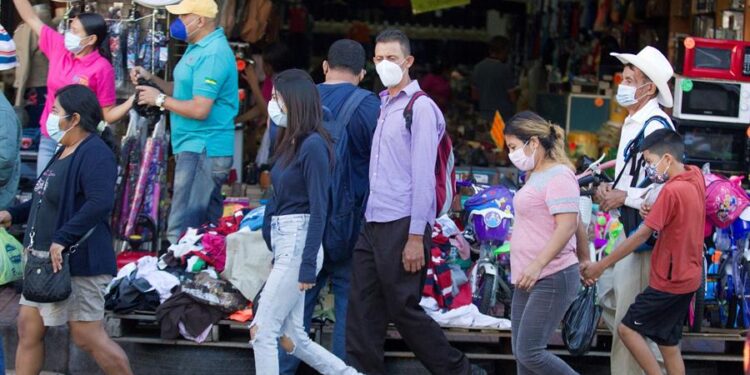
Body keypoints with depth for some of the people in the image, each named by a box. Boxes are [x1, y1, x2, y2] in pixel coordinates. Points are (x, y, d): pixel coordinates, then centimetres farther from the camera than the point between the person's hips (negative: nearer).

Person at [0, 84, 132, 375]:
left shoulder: (94, 154, -17)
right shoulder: (65, 152, 15)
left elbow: (100, 203, -31)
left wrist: (62, 239, -31)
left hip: (77, 262, -10)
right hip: (46, 262, 10)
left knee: (88, 337, -7)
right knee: (28, 328, 10)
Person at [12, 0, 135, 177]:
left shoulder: (101, 68, -15)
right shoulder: (59, 47, 0)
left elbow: (107, 114, -11)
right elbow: (31, 18, 9)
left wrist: (131, 102, -27)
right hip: (48, 139, 6)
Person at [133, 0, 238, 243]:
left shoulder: (212, 55, -18)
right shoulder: (198, 48, 16)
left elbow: (200, 109, -23)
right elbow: (185, 92, 22)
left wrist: (160, 100, -12)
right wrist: (151, 79, 10)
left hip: (201, 152, -11)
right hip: (197, 148, 11)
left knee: (181, 232, -14)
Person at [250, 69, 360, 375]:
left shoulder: (313, 146, -13)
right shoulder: (291, 143, 14)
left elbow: (318, 209, -16)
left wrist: (308, 266, -19)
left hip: (298, 243, -9)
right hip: (283, 243, 9)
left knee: (262, 330, -7)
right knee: (293, 338, 10)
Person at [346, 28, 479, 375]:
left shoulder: (420, 108, -8)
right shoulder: (382, 106, 16)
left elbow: (423, 175, -13)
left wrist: (416, 237, -17)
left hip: (402, 227, -8)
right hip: (373, 225, 8)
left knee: (404, 310, -2)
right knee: (362, 311, 3)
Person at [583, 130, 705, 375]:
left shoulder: (672, 191, -22)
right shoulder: (696, 176, 3)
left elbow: (642, 235, -18)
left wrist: (602, 265, -12)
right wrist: (654, 213, 2)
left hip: (669, 280, -9)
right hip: (687, 278, 9)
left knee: (628, 328, -4)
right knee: (668, 343, 12)